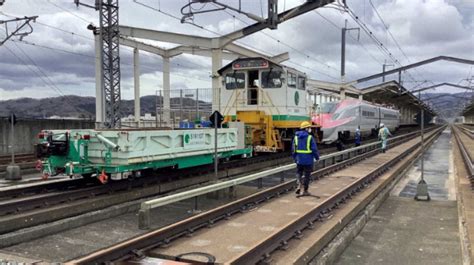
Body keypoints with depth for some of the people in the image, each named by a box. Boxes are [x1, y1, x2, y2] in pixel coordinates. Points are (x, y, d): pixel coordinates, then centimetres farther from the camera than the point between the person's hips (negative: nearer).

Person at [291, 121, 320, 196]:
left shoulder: (296, 137, 3)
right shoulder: (310, 137, -11)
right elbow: (314, 149, -10)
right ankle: (305, 191, 13)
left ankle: (299, 185, -1)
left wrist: (295, 158, 17)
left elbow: (293, 149, 6)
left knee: (299, 173, 21)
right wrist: (317, 157, 5)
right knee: (306, 175, 6)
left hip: (299, 160, 4)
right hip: (308, 160, -4)